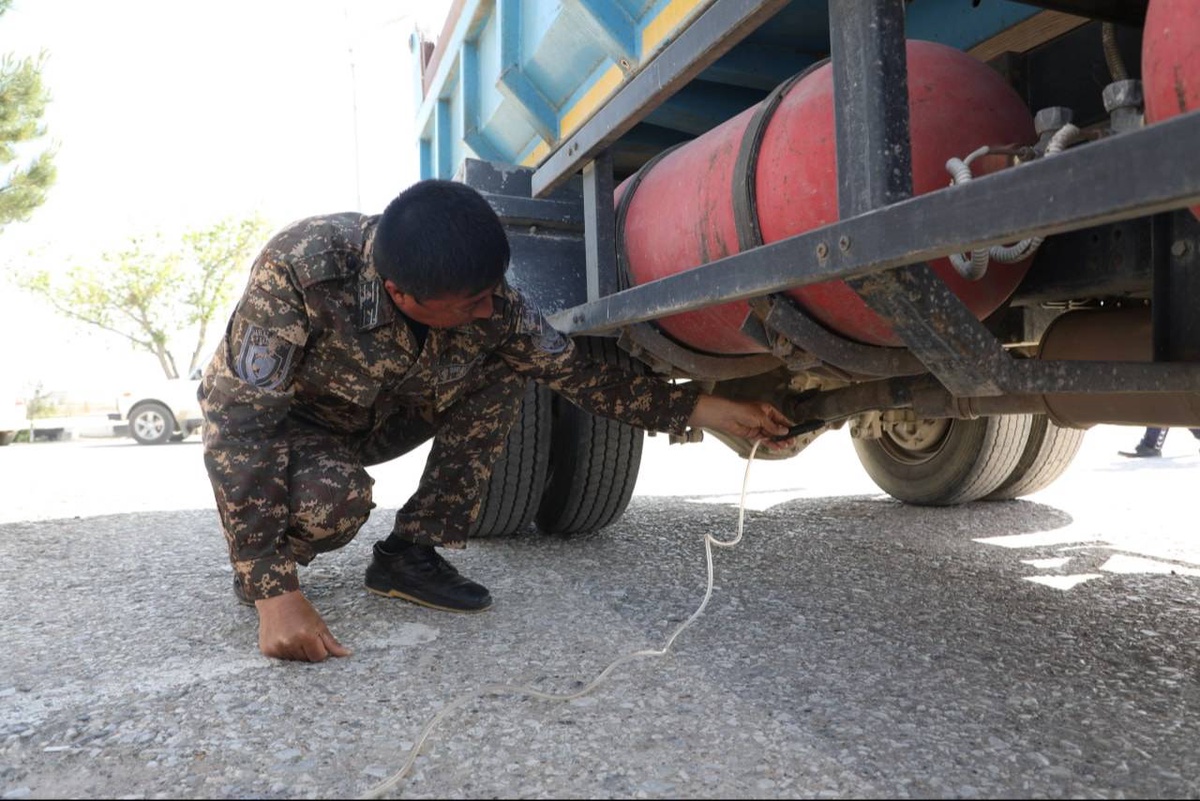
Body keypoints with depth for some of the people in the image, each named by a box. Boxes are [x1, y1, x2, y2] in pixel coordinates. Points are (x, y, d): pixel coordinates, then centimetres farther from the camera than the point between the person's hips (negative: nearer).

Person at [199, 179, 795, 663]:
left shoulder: (490, 303, -25)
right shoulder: (300, 267, -37)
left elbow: (577, 373, -16)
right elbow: (238, 423, -36)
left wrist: (699, 408, -22)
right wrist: (274, 592, -40)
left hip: (374, 417, 4)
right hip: (274, 419, -4)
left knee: (503, 367, -16)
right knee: (335, 497, -37)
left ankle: (409, 553, -7)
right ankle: (255, 565, 0)